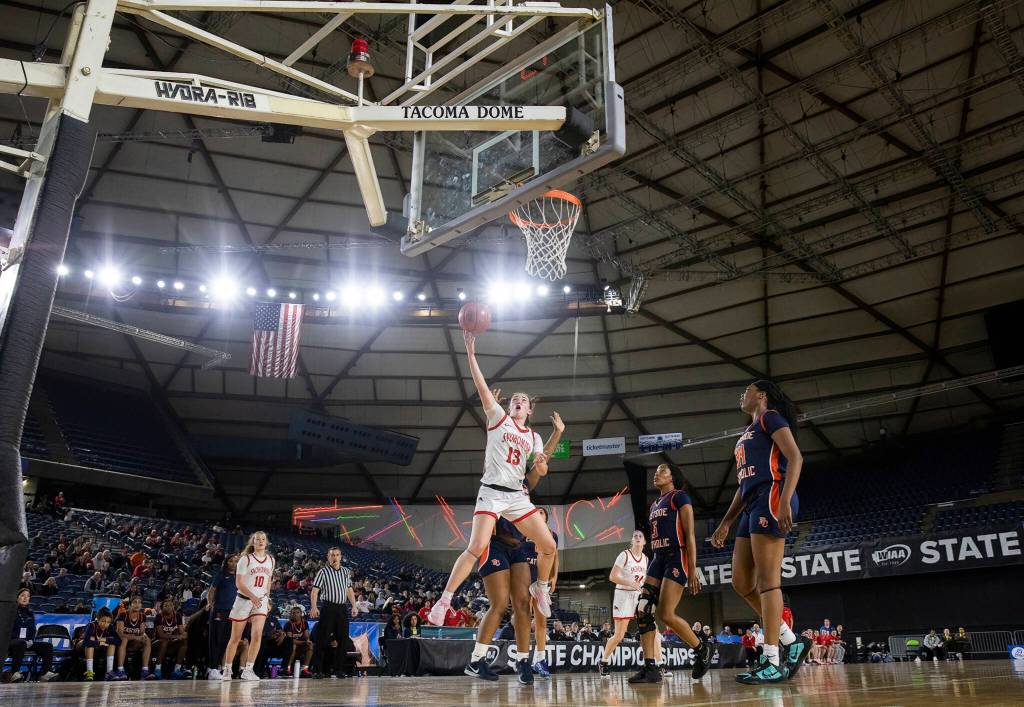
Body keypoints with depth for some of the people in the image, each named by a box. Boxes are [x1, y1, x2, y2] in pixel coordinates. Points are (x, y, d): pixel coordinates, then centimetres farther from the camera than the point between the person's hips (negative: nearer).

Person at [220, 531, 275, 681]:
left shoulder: (271, 560, 7)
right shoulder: (246, 559, -7)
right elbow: (239, 583, -13)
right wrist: (252, 596, -26)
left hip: (260, 601, 3)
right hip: (243, 600, -3)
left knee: (257, 635, -15)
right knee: (235, 638, 5)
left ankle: (248, 670, -7)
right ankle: (227, 670, 21)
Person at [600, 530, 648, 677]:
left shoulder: (645, 558, 8)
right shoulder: (624, 555, -9)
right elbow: (612, 577, -15)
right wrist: (631, 583, -24)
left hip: (639, 596, 5)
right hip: (624, 595, -5)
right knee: (619, 635, -4)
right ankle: (603, 662, 16)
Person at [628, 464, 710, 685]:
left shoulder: (680, 497, -2)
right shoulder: (654, 505, 22)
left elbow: (689, 534, -9)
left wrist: (692, 569, -17)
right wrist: (652, 572, 20)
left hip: (677, 557, -8)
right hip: (658, 559, 8)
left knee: (665, 615, -14)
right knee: (643, 611, -7)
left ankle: (701, 650, 9)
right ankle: (650, 668, -5)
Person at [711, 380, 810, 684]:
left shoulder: (770, 417, 3)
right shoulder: (747, 434, 29)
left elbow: (795, 457, -12)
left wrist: (784, 502, -24)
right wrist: (726, 522, 23)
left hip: (771, 499, -9)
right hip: (752, 506, 10)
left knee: (767, 579, -12)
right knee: (741, 583, 5)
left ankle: (771, 663, -10)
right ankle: (792, 642, 13)